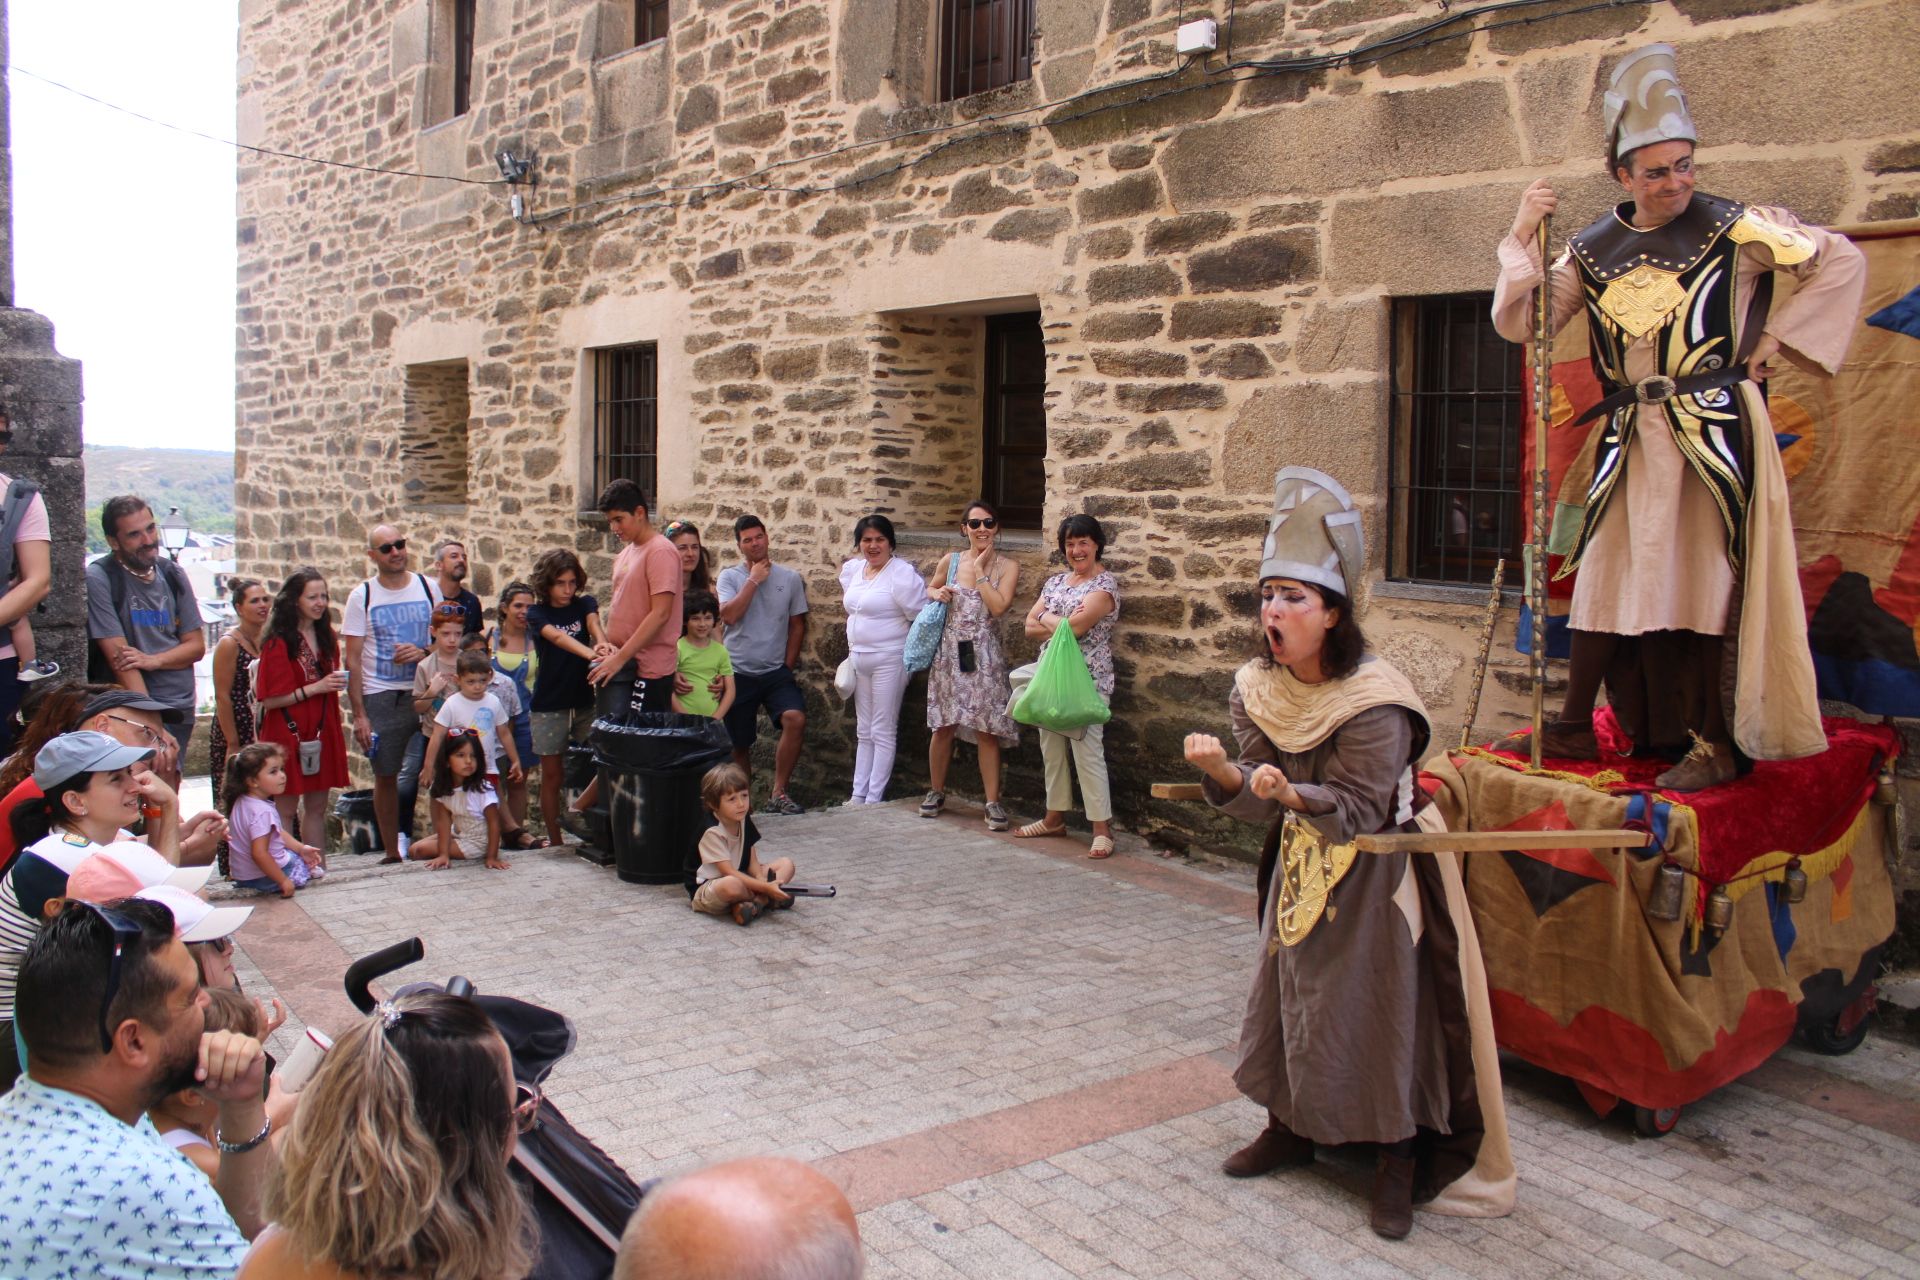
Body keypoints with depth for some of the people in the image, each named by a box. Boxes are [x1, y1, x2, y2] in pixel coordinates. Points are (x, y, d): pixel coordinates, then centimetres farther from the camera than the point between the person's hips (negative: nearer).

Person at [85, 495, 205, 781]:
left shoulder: (173, 575, 8)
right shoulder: (98, 579, -7)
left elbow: (197, 645, 10)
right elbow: (118, 656, -13)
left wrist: (152, 660, -12)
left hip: (180, 704, 4)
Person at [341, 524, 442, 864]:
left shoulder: (428, 588, 6)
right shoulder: (362, 596, 1)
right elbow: (353, 660, -1)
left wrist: (424, 653, -11)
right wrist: (359, 714, -7)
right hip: (381, 698, -1)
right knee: (386, 776, 4)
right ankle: (392, 852, 14)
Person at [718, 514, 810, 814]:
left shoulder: (790, 579, 5)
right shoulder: (729, 577, 2)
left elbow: (797, 626, 9)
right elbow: (729, 616, -15)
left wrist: (788, 667, 1)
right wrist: (754, 579, -11)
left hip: (776, 671, 0)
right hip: (739, 673, 0)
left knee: (795, 718, -25)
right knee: (739, 743, 7)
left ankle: (778, 793, -15)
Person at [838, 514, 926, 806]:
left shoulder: (901, 573, -14)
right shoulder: (853, 569, 9)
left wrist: (910, 650, -9)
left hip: (889, 660, -8)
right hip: (859, 658, 8)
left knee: (883, 732, -2)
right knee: (864, 732, 13)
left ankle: (874, 799, 2)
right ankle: (858, 795, 18)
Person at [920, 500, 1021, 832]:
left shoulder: (1007, 567, -2)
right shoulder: (950, 561, 5)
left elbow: (998, 606, -16)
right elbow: (930, 588, 21)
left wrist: (980, 569, -11)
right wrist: (936, 593, -2)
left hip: (983, 653, -2)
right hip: (949, 650, 2)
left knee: (986, 730, -2)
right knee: (943, 726, 6)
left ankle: (993, 802, 4)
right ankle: (936, 792, 24)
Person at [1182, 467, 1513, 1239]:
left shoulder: (1374, 702, -25)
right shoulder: (1258, 690, -7)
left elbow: (1360, 811, -24)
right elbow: (1260, 803, -6)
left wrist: (1294, 795, -40)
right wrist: (1223, 772, -26)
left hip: (1375, 876, -6)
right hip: (1301, 864, 6)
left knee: (1380, 1008, -1)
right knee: (1287, 990, 13)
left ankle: (1398, 1161, 16)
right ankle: (1291, 1127, 32)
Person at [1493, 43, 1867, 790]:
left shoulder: (1731, 228, -1)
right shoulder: (1593, 251, 8)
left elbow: (1841, 262, 4)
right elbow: (1517, 323, 4)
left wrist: (1774, 341, 0)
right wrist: (1522, 240, -6)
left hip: (1714, 434, -3)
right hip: (1630, 441, 4)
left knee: (1711, 580, -3)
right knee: (1605, 577, 6)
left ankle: (1717, 745, 4)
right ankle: (1576, 728, 16)